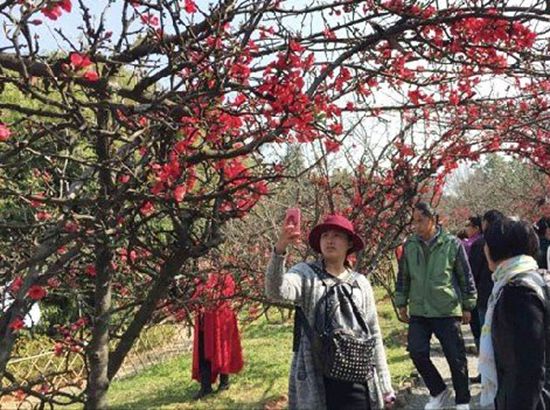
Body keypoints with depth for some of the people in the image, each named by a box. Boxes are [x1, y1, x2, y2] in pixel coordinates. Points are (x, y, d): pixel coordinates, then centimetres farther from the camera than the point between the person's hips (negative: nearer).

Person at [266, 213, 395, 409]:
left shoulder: (360, 282, 9)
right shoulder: (305, 274, -2)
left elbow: (373, 334, 12)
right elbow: (276, 292, -23)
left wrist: (384, 384, 11)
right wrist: (280, 249, -39)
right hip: (317, 381, -3)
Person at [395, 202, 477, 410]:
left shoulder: (452, 244, -7)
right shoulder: (410, 245, 2)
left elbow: (466, 277, 1)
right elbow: (403, 276, 12)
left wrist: (467, 306, 3)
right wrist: (402, 303, 13)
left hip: (447, 311, -3)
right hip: (418, 312, 3)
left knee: (456, 358, 5)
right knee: (417, 352, -2)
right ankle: (438, 392, 22)